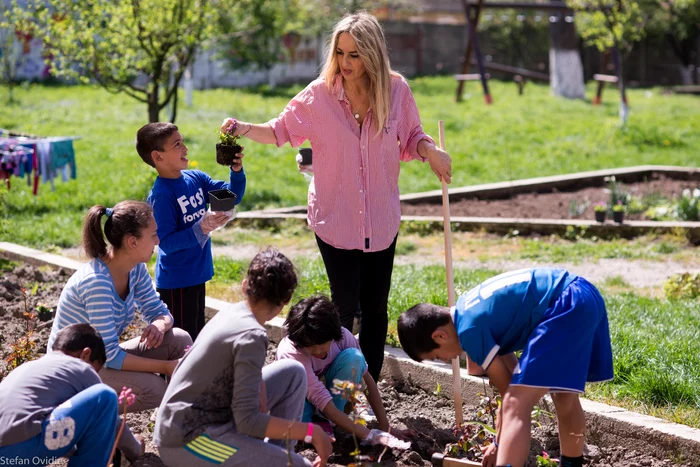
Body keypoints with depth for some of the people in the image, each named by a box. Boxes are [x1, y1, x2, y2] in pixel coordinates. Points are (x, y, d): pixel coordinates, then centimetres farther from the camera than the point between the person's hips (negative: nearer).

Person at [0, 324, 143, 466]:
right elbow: (111, 421, 23)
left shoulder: (27, 367, 33)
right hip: (23, 449, -8)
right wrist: (135, 451, 40)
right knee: (105, 396, 1)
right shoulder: (81, 369, 14)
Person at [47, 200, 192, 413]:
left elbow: (159, 311, 6)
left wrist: (160, 324, -19)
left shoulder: (136, 269, -5)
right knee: (153, 388, -29)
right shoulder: (96, 282, -30)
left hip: (104, 357, 8)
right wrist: (166, 367, -25)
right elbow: (110, 355, -29)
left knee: (180, 340, -9)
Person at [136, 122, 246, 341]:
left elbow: (232, 195, 7)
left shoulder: (195, 178, 2)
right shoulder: (161, 195, -20)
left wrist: (236, 171, -11)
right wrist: (200, 229, -32)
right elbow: (166, 243, -23)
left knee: (198, 337, 20)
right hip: (176, 282, -8)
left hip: (197, 275, 8)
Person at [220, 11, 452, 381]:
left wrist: (431, 151, -13)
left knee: (375, 307, 9)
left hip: (381, 219, 2)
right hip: (335, 219, -2)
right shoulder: (320, 94, -10)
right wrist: (243, 129, -14)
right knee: (345, 307, -3)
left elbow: (410, 139, 8)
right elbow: (281, 131, 2)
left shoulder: (396, 90, -6)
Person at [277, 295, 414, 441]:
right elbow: (324, 403, -41)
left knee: (353, 357, -29)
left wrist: (385, 427, -24)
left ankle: (325, 421, -14)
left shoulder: (342, 336, -27)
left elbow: (366, 378, -19)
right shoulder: (290, 353, -37)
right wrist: (368, 435, -45)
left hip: (333, 390, 4)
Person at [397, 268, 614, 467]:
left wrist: (501, 444, 13)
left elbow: (511, 395, 0)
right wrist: (505, 442, 31)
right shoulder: (471, 311, 20)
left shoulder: (469, 328, -8)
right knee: (564, 394, 28)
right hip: (585, 297, 11)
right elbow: (513, 377, 26)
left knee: (516, 406, -13)